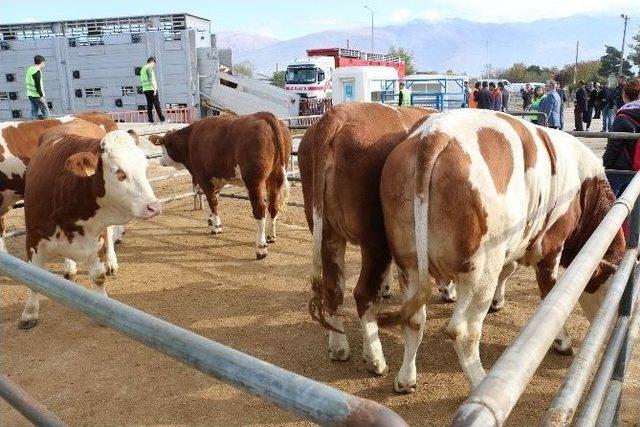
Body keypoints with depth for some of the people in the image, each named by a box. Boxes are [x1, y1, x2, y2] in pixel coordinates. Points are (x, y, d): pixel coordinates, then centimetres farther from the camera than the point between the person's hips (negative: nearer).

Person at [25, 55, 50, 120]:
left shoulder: (30, 69, 9)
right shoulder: (37, 72, -19)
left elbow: (28, 81, 17)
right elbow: (37, 85, -22)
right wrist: (41, 96, -19)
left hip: (30, 94, 9)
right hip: (37, 95, -9)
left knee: (34, 111, 11)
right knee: (45, 110, 0)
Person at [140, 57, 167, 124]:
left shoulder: (143, 68, 19)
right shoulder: (149, 68, -9)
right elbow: (151, 79, -18)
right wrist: (155, 88, -20)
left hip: (145, 89, 8)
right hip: (151, 89, -8)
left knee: (149, 104, 7)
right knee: (157, 104, -5)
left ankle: (150, 120, 4)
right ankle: (162, 119, -4)